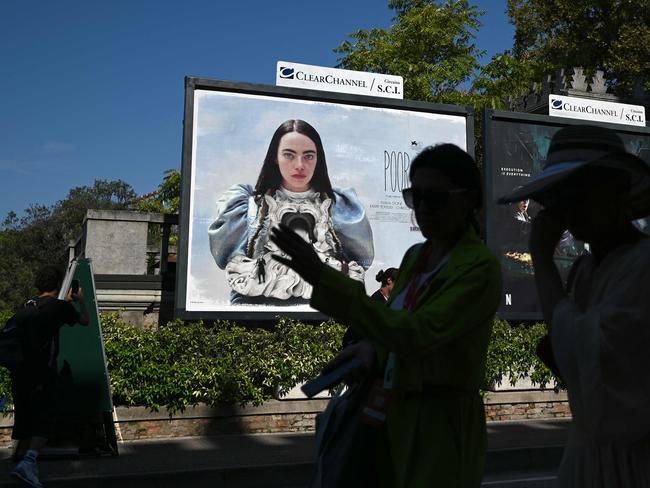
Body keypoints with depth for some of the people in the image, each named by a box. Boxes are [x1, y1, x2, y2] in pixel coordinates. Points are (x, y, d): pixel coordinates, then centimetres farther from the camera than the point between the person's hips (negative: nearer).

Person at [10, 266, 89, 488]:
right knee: (44, 419, -3)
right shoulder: (59, 306, -5)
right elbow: (84, 321, 11)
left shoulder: (29, 304, 13)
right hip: (41, 370, -6)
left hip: (20, 369, 6)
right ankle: (28, 462, -20)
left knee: (24, 416, 17)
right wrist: (81, 300, 28)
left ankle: (23, 459, 28)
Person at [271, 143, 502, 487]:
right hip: (394, 418, 7)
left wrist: (323, 278, -32)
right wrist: (373, 350, -7)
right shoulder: (414, 256, 6)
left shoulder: (481, 266, -17)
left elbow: (414, 335, -29)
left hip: (442, 426, -7)